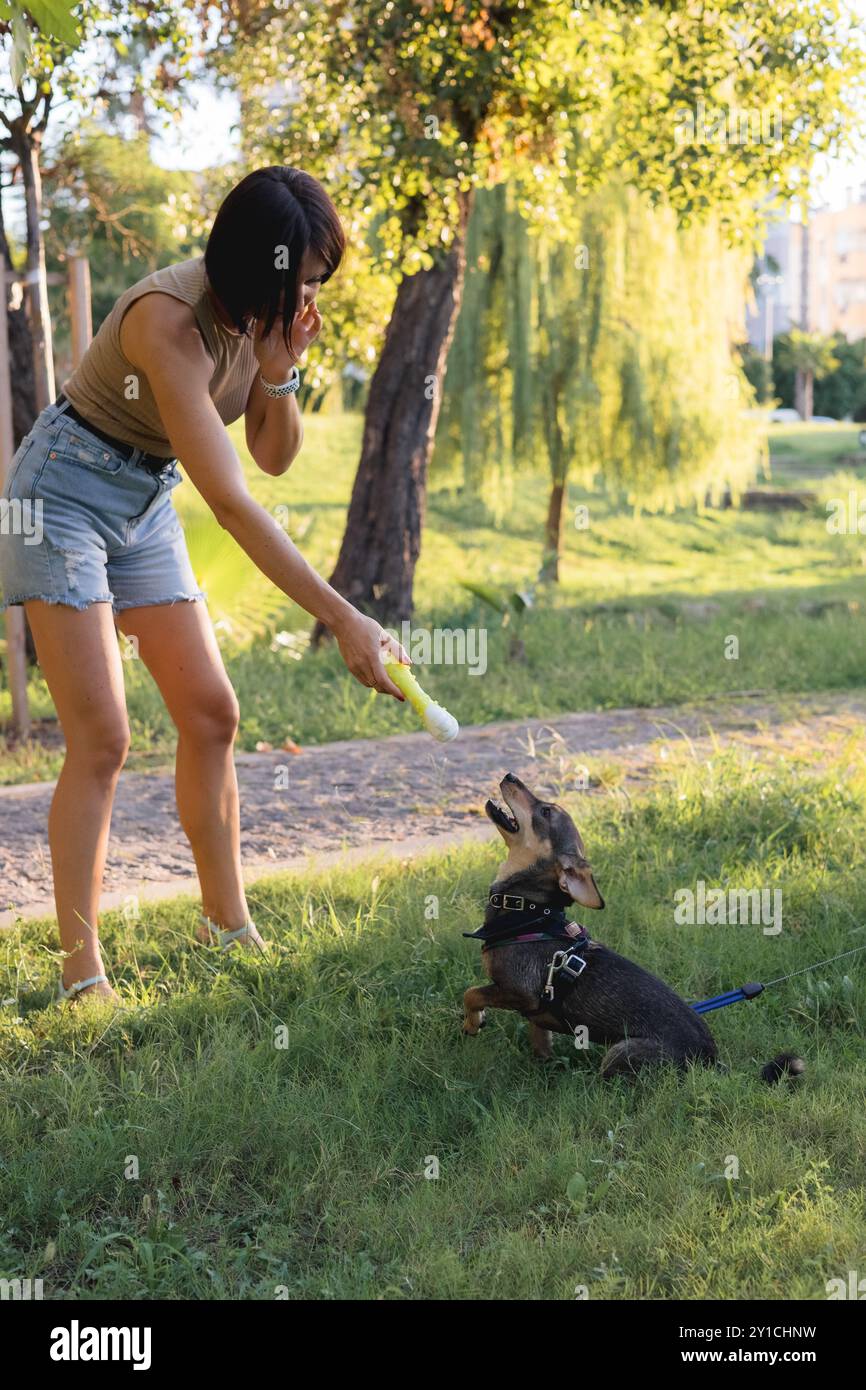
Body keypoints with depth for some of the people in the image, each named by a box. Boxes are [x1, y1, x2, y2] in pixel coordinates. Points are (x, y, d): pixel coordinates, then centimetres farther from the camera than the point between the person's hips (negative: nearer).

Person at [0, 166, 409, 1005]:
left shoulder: (265, 313, -5)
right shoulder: (170, 319, -30)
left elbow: (275, 459, 3)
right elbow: (230, 504, -35)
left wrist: (281, 371, -18)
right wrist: (344, 621, -36)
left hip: (146, 503, 8)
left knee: (210, 714, 5)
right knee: (101, 740, -13)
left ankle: (229, 926, 18)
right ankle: (81, 974, -8)